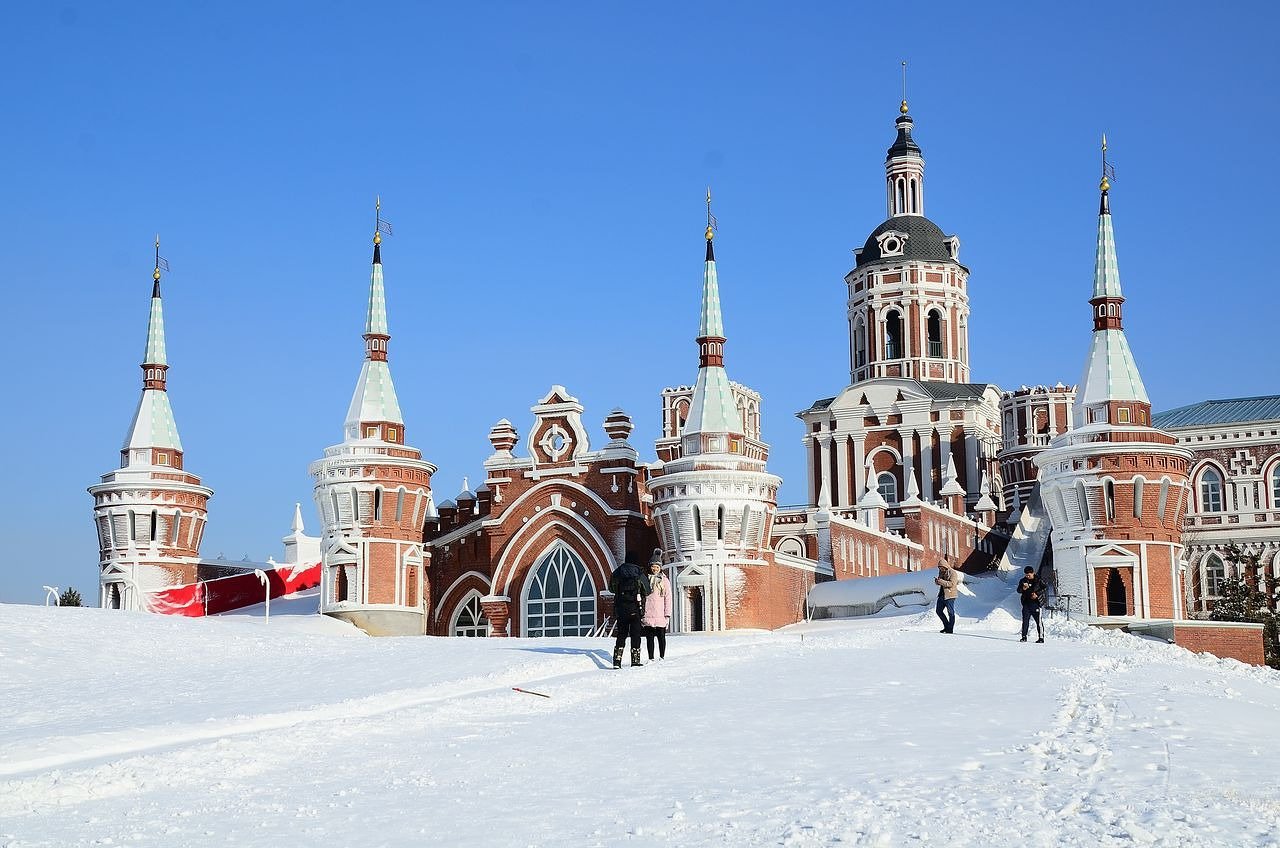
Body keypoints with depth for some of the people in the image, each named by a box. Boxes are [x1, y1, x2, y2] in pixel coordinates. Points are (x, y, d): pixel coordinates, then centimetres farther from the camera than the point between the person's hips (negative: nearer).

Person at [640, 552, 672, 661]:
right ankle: (651, 658, 10)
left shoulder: (664, 581, 4)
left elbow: (668, 598, 2)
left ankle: (662, 657, 12)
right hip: (648, 615, 2)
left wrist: (667, 614, -4)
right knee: (649, 637, 5)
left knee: (661, 637, 2)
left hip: (660, 615, -2)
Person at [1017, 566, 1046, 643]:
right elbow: (1018, 590, 4)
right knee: (1025, 620, 3)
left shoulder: (1039, 581, 1)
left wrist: (1037, 594, -15)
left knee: (1038, 621, -4)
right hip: (1026, 603, 3)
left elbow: (1044, 589, -1)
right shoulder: (1023, 581, 9)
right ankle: (1024, 636, 12)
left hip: (1036, 603, -3)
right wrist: (1023, 588, -18)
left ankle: (1041, 637, 0)